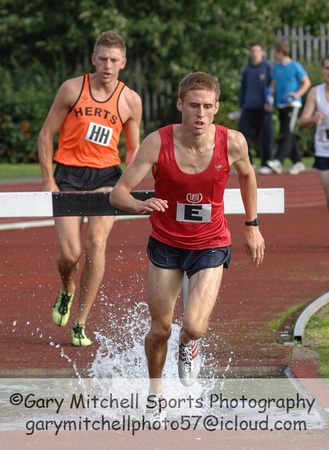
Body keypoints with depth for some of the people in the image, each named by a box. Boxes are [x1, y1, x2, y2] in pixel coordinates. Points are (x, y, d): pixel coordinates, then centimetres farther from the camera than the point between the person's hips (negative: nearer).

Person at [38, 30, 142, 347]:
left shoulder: (130, 101, 3)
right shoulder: (72, 89, -2)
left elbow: (133, 149, 15)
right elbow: (46, 134, 4)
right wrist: (48, 180, -4)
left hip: (106, 176, 1)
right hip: (68, 175, -1)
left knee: (96, 243, -18)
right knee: (69, 254, -11)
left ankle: (80, 324, -8)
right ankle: (66, 290, 27)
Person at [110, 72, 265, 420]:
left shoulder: (232, 143, -16)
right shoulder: (158, 143, -19)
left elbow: (247, 174, 9)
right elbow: (118, 193, -18)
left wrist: (252, 226, 14)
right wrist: (141, 205, -41)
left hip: (210, 246, -1)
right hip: (166, 244, 1)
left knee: (193, 327, -18)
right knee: (160, 329, 6)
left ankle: (189, 345, 21)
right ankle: (155, 390, 35)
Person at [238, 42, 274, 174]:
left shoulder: (268, 66, 0)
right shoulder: (247, 68, 15)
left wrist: (270, 101, -11)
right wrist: (241, 105, 18)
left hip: (263, 108, -5)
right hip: (248, 108, 5)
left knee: (265, 137, -1)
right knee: (243, 132, -5)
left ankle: (266, 164, 7)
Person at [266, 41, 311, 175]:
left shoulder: (295, 66, -6)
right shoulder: (277, 67, 13)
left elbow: (307, 82, -4)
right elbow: (273, 85, 19)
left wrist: (297, 94, -17)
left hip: (292, 104, -7)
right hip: (281, 104, 7)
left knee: (287, 133, -14)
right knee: (287, 134, 8)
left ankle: (278, 162, -27)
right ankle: (298, 162, 16)